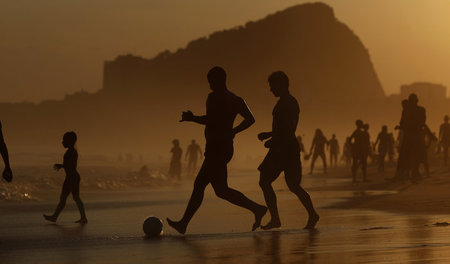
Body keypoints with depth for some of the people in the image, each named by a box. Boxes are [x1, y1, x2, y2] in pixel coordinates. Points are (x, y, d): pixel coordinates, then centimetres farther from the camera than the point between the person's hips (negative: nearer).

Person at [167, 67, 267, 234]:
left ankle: (257, 209, -16)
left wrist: (191, 118, -9)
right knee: (199, 185, 14)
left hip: (216, 149, -10)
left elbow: (210, 120, -24)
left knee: (221, 190, -10)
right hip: (226, 147, 10)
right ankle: (184, 223, 18)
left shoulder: (214, 97, -12)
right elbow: (250, 119, 12)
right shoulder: (235, 100, 13)